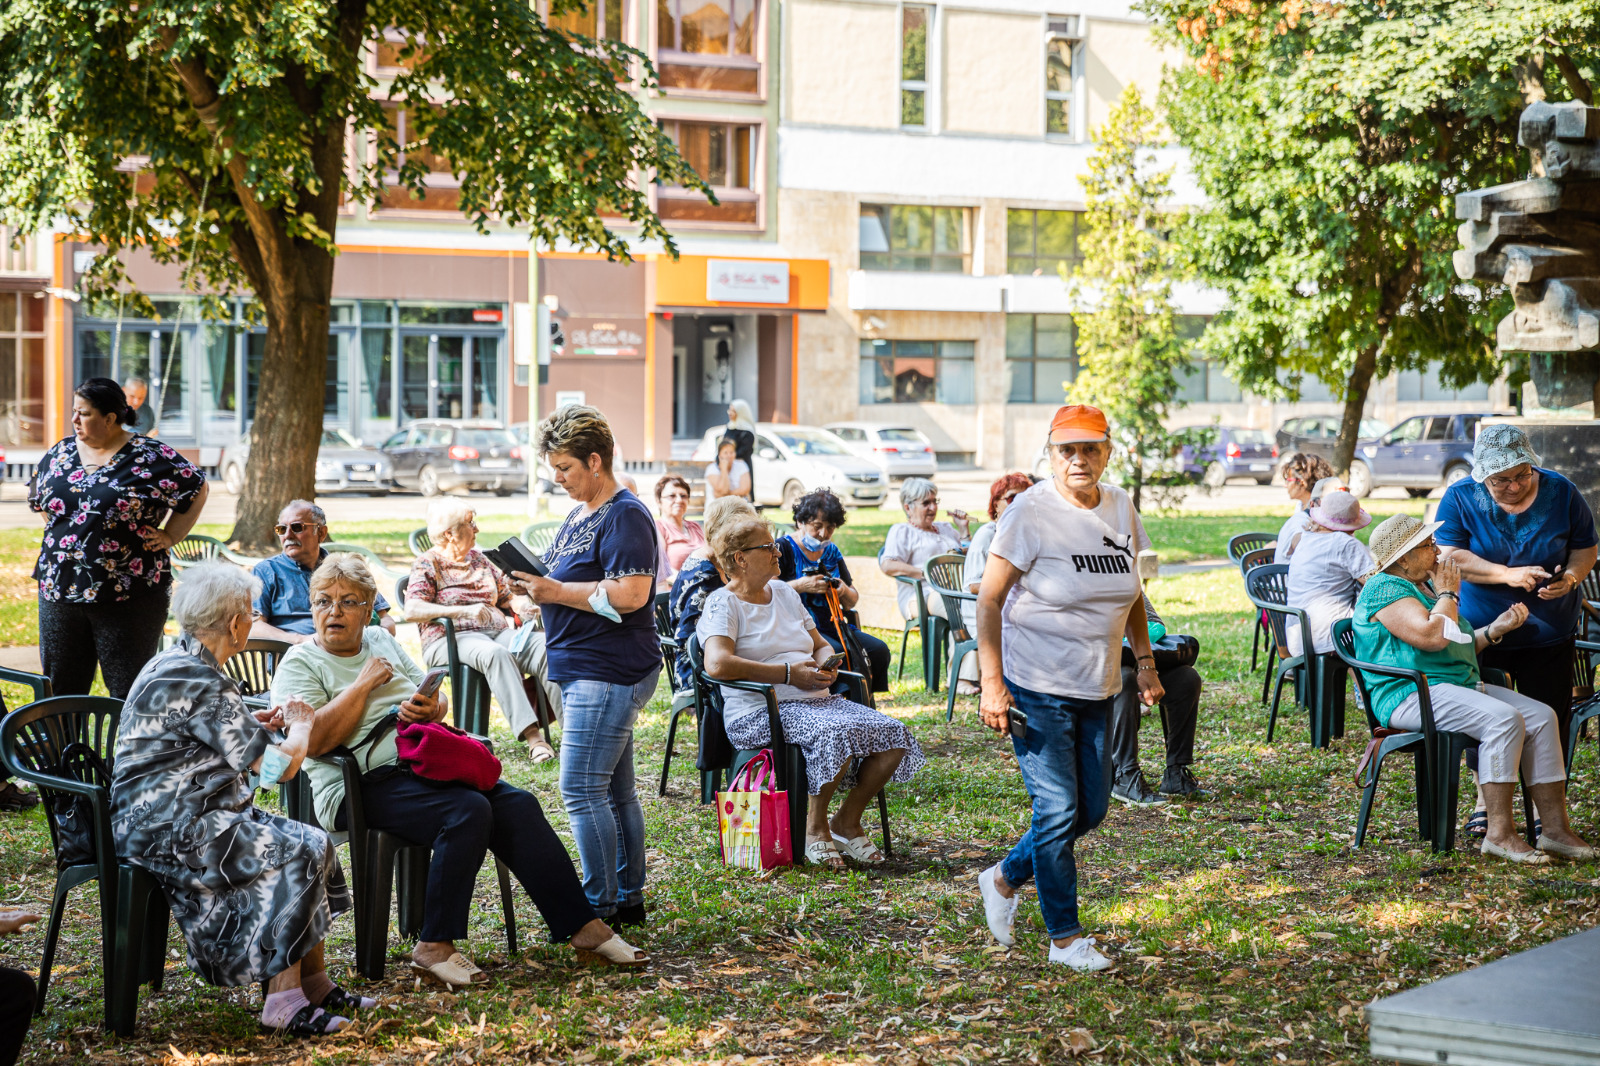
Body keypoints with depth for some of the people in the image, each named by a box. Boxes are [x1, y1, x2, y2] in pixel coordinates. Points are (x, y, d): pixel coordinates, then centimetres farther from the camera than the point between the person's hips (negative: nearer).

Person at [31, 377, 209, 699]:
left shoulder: (150, 457, -7)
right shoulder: (59, 454, 10)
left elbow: (197, 490, 0)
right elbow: (38, 499, 26)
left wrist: (170, 536, -2)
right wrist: (58, 534, 15)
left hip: (128, 596, -5)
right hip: (59, 591, 5)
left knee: (129, 692, 1)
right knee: (61, 687, 10)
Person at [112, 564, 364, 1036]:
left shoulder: (174, 662, 13)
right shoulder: (200, 683, -21)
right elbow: (278, 767, -20)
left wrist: (258, 722, 32)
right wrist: (299, 727, -1)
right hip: (170, 832, -11)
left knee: (311, 843, 5)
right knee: (298, 854, -15)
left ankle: (315, 984, 6)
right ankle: (285, 1003, -12)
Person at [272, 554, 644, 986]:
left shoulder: (382, 641, 20)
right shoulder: (299, 665, 1)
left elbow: (436, 699, 22)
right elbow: (315, 739, -15)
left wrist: (428, 708, -2)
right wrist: (364, 682, -9)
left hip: (425, 766, 7)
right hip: (363, 786, -7)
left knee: (518, 805, -15)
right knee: (468, 812, -31)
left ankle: (583, 928, -12)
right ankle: (434, 948, -27)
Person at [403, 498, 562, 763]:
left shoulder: (479, 559, 23)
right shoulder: (427, 564, 2)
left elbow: (506, 596, 26)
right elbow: (412, 610, -14)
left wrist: (523, 606, 1)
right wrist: (463, 611, -26)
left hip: (498, 631, 6)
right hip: (450, 638, -6)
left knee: (544, 647, -26)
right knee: (496, 653, -39)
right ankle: (531, 735, -47)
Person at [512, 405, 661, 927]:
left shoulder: (625, 516, -14)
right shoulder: (580, 513, 17)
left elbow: (632, 593, -24)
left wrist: (558, 592, -18)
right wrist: (536, 582, 7)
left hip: (609, 672, -10)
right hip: (582, 669, 10)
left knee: (581, 789, -11)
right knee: (615, 789, 14)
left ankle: (599, 908, -6)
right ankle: (628, 898, 21)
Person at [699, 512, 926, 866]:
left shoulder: (784, 593, 22)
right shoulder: (722, 604, -4)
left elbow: (821, 645, 27)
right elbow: (717, 664, -20)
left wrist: (826, 664, 0)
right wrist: (788, 673, -19)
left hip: (816, 700, 8)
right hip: (760, 711, -8)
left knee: (894, 734, -12)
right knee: (838, 732, -35)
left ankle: (847, 820, 4)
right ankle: (816, 825, -14)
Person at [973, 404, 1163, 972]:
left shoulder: (1120, 508, 5)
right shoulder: (1030, 513, -13)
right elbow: (989, 600, -11)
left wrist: (1144, 659, 12)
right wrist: (991, 683, -17)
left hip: (1096, 690, 7)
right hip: (1037, 688, -6)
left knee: (1091, 809, 10)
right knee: (1057, 810, -5)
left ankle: (1004, 879, 31)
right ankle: (1065, 938, 7)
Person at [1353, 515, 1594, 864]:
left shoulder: (1425, 585, 22)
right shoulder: (1385, 589, -9)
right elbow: (1432, 638, -22)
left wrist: (1497, 628, 10)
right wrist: (1448, 594, -6)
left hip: (1462, 684, 10)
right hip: (1412, 694, -10)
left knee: (1541, 716, -8)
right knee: (1503, 719, -30)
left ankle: (1555, 827, -9)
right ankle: (1499, 833, -27)